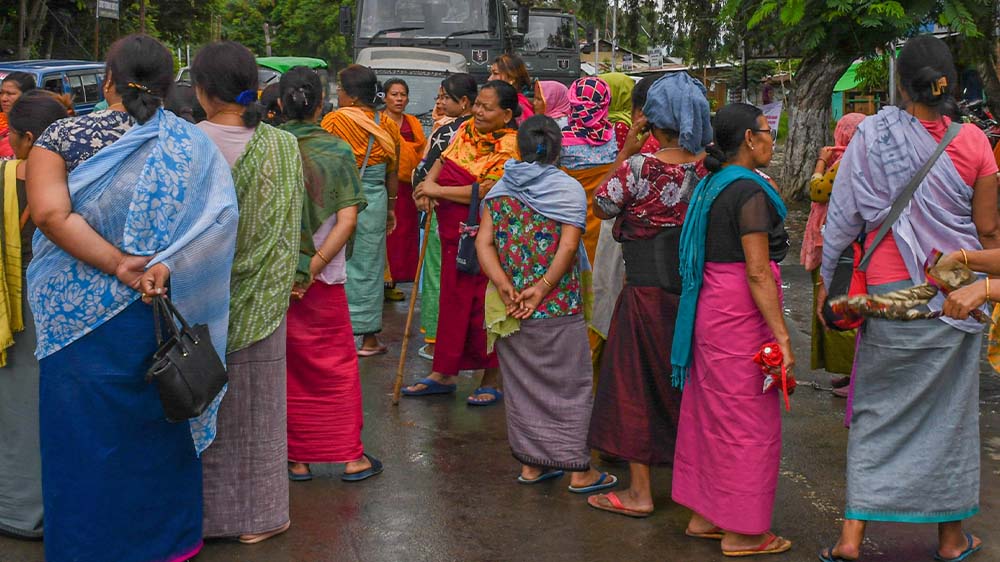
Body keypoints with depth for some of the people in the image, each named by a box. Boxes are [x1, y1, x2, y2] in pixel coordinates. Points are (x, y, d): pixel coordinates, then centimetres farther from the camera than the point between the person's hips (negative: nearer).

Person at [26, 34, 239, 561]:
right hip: (161, 313, 2)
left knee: (85, 432, 11)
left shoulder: (62, 135, -6)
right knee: (161, 423, 18)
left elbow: (49, 212, -20)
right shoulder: (190, 144, -3)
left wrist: (119, 266, -21)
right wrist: (164, 267, -22)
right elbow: (220, 217, -16)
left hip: (77, 315, -2)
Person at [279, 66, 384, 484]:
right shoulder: (336, 150, -6)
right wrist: (314, 265, -14)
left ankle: (298, 458, 19)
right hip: (324, 278, -1)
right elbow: (347, 219, -13)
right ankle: (351, 456, 16)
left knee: (288, 368, 12)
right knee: (337, 365, 11)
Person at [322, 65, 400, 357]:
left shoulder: (334, 120, -9)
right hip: (375, 201, 4)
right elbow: (392, 173, 10)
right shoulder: (387, 125, 3)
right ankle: (369, 338, 17)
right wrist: (391, 207, 20)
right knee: (369, 267, 11)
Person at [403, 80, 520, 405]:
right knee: (454, 299, 15)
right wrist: (428, 182, -7)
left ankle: (492, 381, 14)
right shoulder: (467, 129, 9)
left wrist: (439, 191, -15)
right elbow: (443, 160, 15)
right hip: (454, 232, 8)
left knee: (483, 305, 0)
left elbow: (485, 191, -23)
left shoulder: (509, 147, -15)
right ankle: (444, 374, 26)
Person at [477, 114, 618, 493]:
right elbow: (568, 247, -16)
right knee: (569, 385, 6)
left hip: (511, 307, 4)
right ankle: (579, 471, 11)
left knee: (522, 383, 14)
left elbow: (484, 242, -4)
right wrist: (542, 288, -17)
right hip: (559, 307, -4)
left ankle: (531, 464, 22)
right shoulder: (569, 189, -4)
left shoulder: (500, 190, 6)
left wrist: (504, 285, -12)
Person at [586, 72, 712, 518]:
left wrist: (625, 154, -1)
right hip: (693, 288, 5)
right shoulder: (707, 167, -2)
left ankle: (639, 492, 10)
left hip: (647, 288, -5)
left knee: (636, 381, 5)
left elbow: (603, 207, -4)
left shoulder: (641, 166, -15)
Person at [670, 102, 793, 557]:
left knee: (710, 412, 15)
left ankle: (703, 515, 26)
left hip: (710, 310, 9)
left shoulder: (710, 186, 11)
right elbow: (757, 272, -21)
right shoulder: (749, 191, -16)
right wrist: (782, 336, -20)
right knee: (747, 418, 0)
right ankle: (742, 532, 10)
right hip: (742, 315, -9)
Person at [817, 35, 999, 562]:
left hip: (890, 292, -1)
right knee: (949, 409, 12)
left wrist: (828, 280, 5)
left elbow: (842, 217, -4)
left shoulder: (871, 135, -7)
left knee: (879, 410, 9)